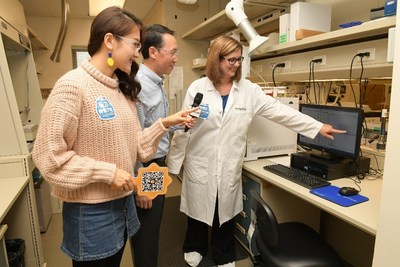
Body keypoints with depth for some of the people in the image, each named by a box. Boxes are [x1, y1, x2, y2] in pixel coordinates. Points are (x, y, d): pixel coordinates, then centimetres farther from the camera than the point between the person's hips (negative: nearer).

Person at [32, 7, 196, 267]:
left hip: (123, 202, 7)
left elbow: (133, 146, 5)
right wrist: (108, 172, -20)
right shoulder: (73, 85, -17)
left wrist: (165, 124, -5)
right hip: (91, 211, -7)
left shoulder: (122, 89, 6)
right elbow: (48, 155, -20)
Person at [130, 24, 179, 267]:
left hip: (158, 165, 9)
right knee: (145, 233, 10)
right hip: (145, 169, -9)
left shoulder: (157, 83, 8)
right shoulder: (138, 85, -23)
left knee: (154, 228, 24)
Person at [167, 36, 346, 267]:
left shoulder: (248, 90, -2)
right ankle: (195, 248, 45)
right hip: (200, 164, -1)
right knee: (198, 209, 17)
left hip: (229, 167, 1)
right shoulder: (198, 88, -7)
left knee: (225, 213, 16)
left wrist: (319, 127, -7)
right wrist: (174, 164, -2)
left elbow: (280, 111, -4)